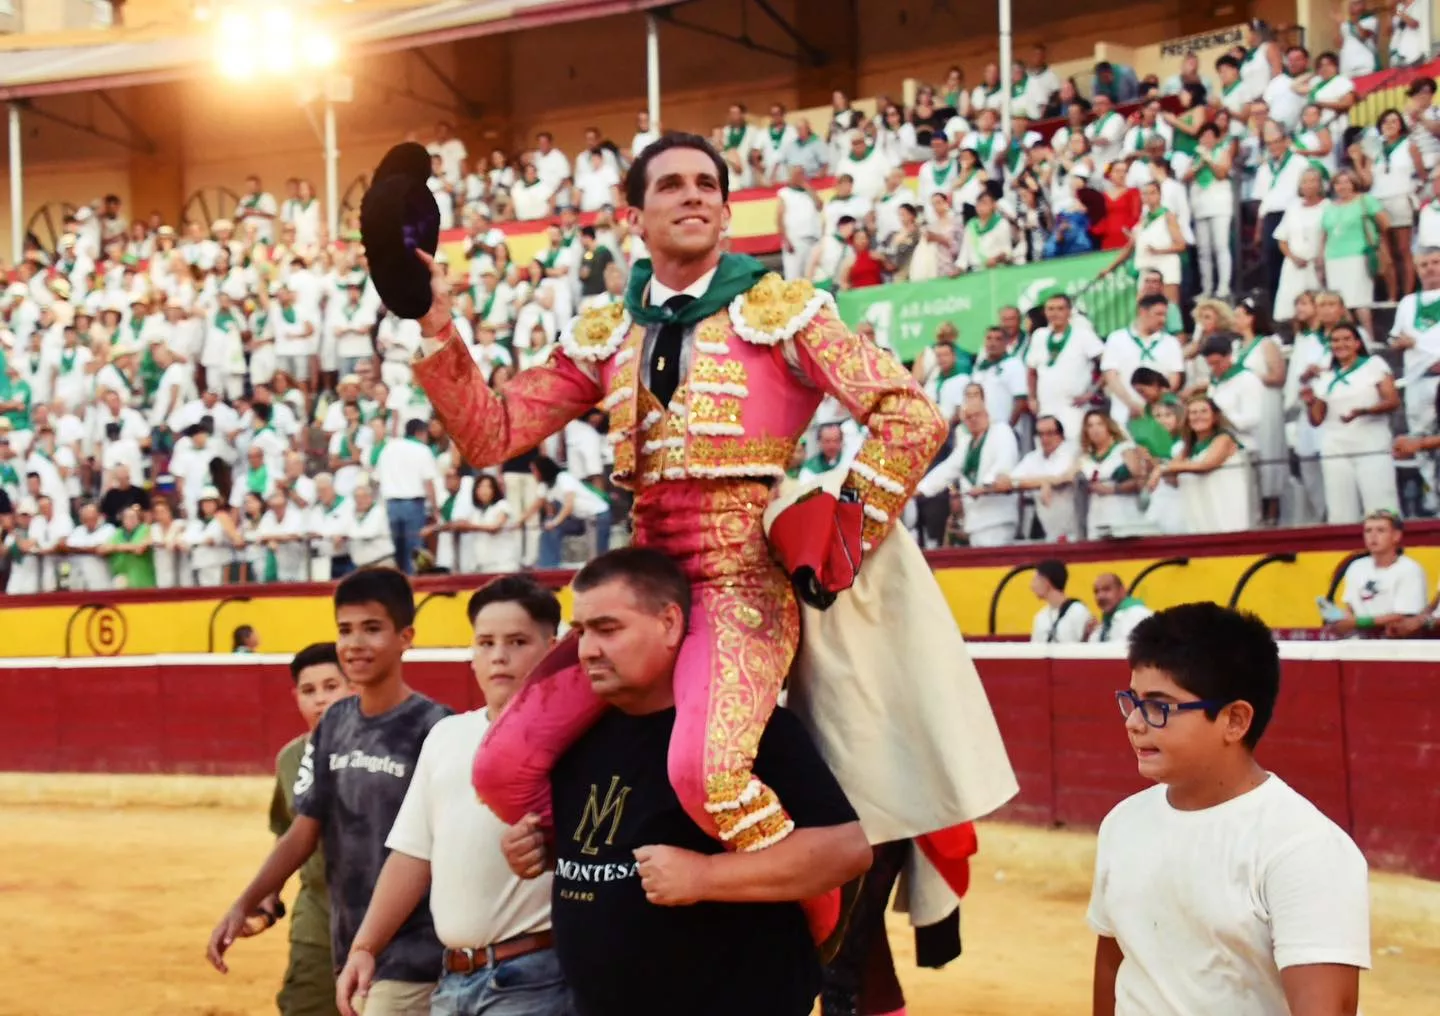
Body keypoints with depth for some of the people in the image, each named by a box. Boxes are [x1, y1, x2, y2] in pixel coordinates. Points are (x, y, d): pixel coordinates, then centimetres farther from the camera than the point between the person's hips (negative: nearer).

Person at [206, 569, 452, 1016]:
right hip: (347, 953, 6)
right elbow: (303, 832, 11)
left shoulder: (436, 729, -12)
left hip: (411, 960, -6)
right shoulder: (333, 726, 7)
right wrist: (244, 905, 1)